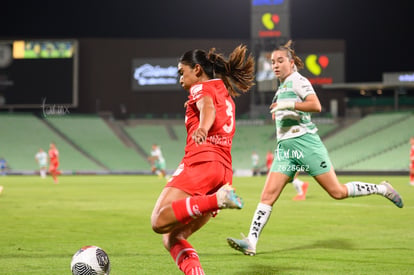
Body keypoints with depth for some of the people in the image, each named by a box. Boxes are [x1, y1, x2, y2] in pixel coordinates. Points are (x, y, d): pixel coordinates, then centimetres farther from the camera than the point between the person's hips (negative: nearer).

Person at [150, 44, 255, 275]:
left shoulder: (202, 88, 6)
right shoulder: (226, 96, 30)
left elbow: (208, 108, -18)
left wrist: (202, 127, -37)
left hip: (201, 162, -9)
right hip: (225, 170, 9)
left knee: (160, 222, -23)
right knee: (172, 237, 7)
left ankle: (218, 199, -35)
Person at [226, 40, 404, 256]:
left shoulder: (297, 80, -4)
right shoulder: (282, 87, 21)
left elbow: (316, 106, -20)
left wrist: (288, 104, -24)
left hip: (305, 143, -7)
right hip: (285, 148, 7)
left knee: (338, 192, -4)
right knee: (268, 195, -8)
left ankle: (381, 189, 16)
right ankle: (251, 242, -15)